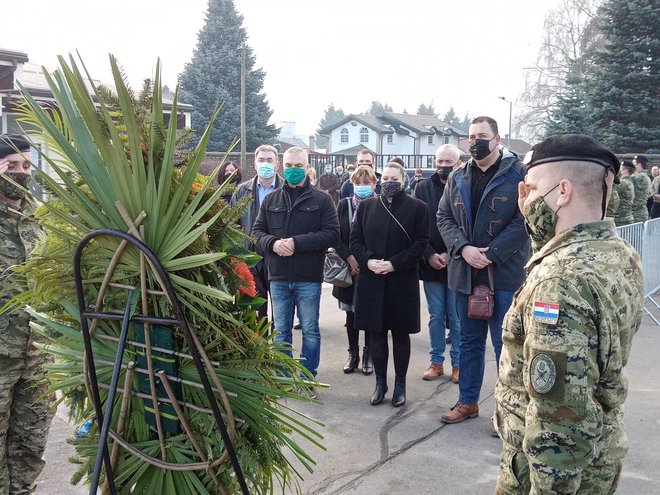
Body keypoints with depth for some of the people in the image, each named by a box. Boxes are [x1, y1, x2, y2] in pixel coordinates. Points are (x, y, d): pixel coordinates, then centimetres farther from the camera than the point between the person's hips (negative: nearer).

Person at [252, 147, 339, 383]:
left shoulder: (321, 200, -1)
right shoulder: (271, 199, 9)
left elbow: (332, 234, -9)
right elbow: (257, 230, 9)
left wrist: (296, 242, -17)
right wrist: (273, 243, -13)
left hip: (308, 278, -3)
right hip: (278, 277, 3)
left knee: (310, 331, 8)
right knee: (281, 331, 12)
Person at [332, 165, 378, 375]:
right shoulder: (344, 205, 5)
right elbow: (337, 237, 2)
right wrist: (350, 258, -10)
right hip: (350, 268, 2)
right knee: (351, 312, 9)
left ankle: (369, 355, 18)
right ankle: (353, 353, 22)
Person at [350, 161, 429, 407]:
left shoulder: (417, 207, -1)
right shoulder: (366, 206, 8)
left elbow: (420, 243, -6)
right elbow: (355, 239, 7)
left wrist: (395, 263, -16)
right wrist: (368, 260, -11)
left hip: (403, 281, -2)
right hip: (371, 280, 3)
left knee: (401, 333, 7)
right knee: (377, 332, 9)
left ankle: (400, 384, 20)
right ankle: (380, 382, 22)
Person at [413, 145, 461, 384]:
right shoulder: (423, 188, 4)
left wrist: (450, 255, -14)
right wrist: (429, 255, -9)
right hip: (430, 264, 2)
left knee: (457, 318, 6)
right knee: (436, 316, 12)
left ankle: (457, 363, 19)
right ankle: (436, 362, 22)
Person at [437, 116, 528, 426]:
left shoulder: (519, 174, -5)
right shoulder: (458, 178, 10)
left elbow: (524, 220, -11)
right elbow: (444, 217, 7)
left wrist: (491, 254, -17)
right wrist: (464, 248, -11)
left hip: (504, 273, -5)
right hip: (466, 273, 5)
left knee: (505, 343, 2)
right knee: (469, 341, 15)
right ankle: (467, 401, 28)